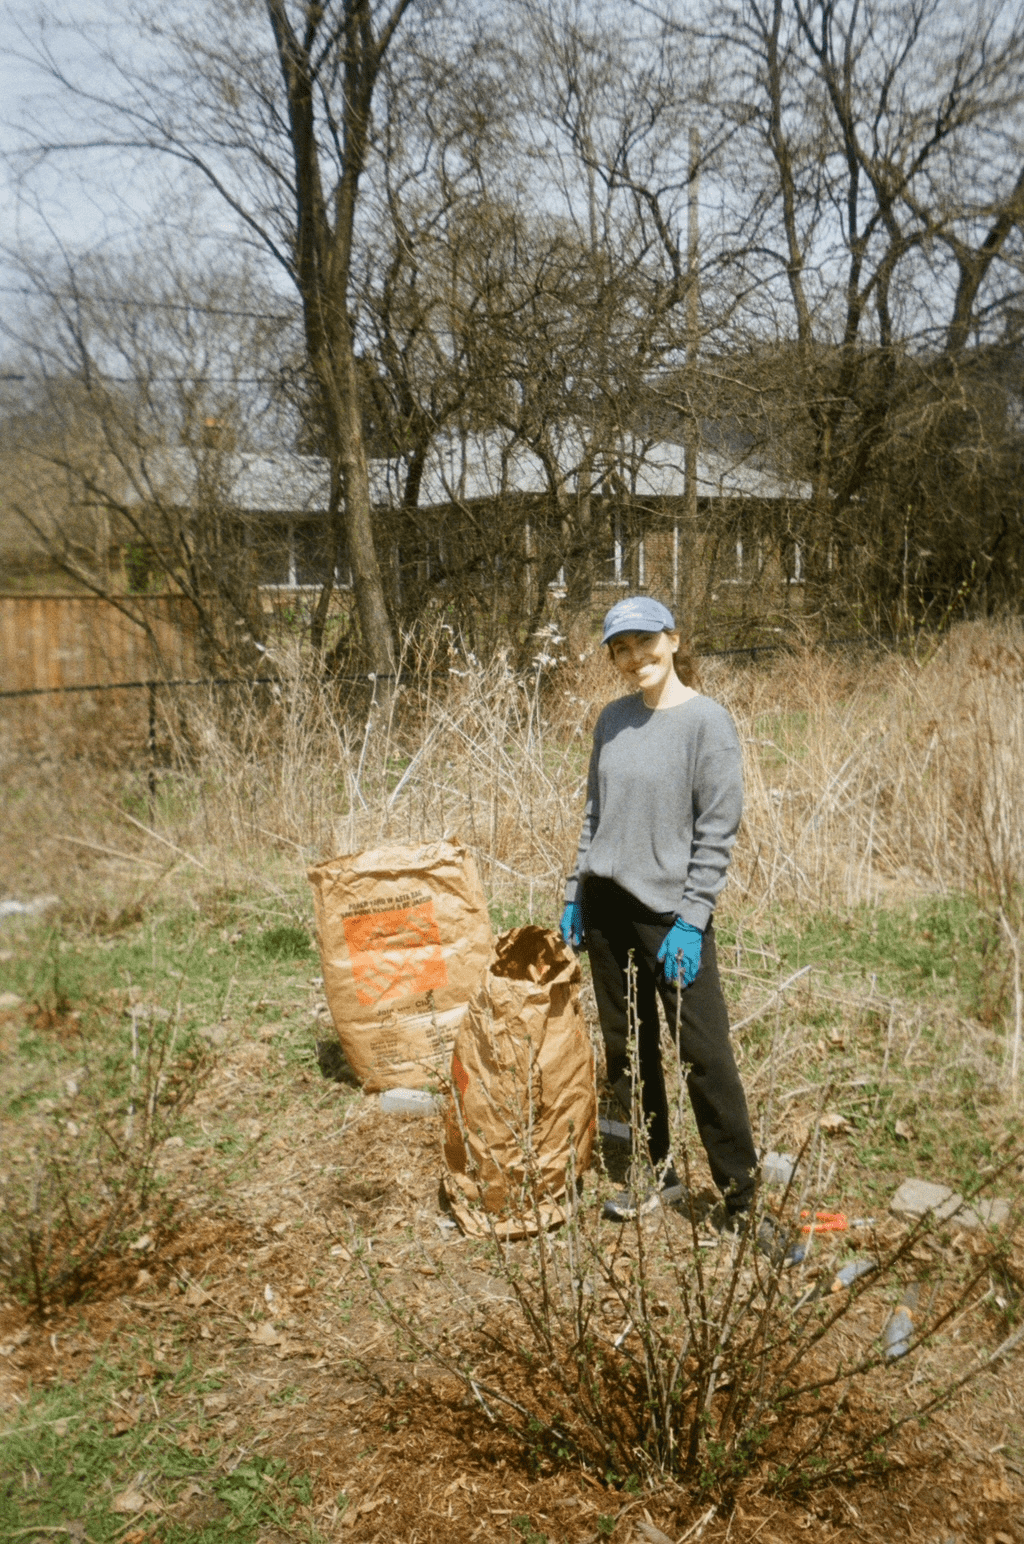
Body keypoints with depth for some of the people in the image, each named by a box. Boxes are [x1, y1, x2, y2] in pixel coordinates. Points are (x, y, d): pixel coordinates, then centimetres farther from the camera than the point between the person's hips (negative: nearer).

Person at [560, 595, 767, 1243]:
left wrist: (691, 920, -16)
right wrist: (576, 894, 12)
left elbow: (718, 831, -11)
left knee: (704, 1055, -3)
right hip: (608, 906, 6)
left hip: (671, 911, -6)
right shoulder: (614, 719, 8)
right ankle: (661, 1174, 29)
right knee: (628, 1049, 13)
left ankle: (742, 1197, 11)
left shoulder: (707, 721, -9)